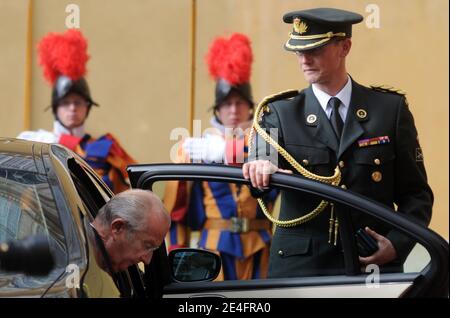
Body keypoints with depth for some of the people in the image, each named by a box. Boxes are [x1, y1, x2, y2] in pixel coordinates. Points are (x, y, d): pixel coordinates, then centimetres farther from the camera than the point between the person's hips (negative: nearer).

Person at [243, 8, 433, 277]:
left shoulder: (391, 108, 7)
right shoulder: (280, 113, 7)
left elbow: (416, 193, 7)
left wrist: (397, 244, -9)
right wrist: (262, 168, -36)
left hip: (374, 264, 0)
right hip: (299, 266, 0)